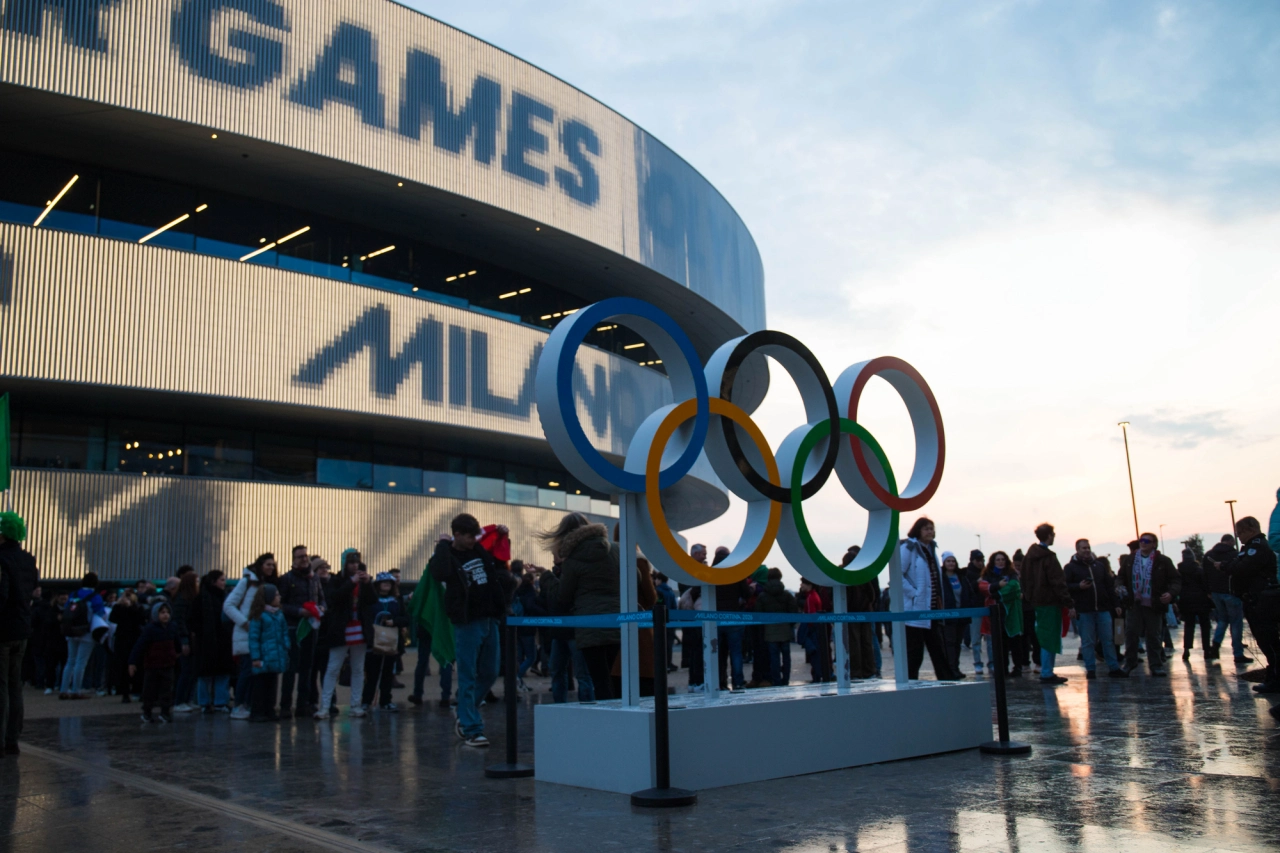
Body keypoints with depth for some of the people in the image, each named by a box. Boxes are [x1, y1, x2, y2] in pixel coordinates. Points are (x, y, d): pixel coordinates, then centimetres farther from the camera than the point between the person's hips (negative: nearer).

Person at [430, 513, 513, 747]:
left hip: (489, 620, 7)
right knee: (468, 678, -2)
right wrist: (443, 545, -17)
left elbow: (501, 562, 28)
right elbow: (441, 572, -31)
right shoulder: (447, 556, -7)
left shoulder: (481, 550, 11)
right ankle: (471, 730, 3)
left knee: (490, 673, 12)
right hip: (466, 623, -7)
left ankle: (465, 716, 28)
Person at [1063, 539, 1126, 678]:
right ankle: (1090, 670, 7)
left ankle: (1114, 668, 12)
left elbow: (1109, 586, 16)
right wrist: (1079, 586, -20)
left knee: (1108, 640, 6)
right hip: (1083, 611, -4)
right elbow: (1064, 586, -6)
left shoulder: (1099, 566, 14)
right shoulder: (1070, 567, 0)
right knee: (1087, 642, 1)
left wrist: (1115, 604, 12)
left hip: (1103, 609, 4)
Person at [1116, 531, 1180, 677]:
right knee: (1130, 633, 1)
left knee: (1154, 636, 6)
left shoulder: (1163, 561, -3)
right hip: (1134, 604, 2)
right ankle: (1130, 663, 15)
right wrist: (1119, 586, -5)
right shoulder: (1129, 560, 8)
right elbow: (1120, 577, 16)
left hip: (1154, 605, -2)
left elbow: (1176, 580, -3)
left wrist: (1171, 593, -21)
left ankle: (1156, 665, 16)